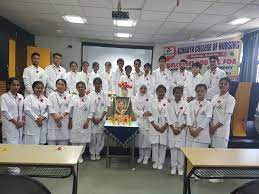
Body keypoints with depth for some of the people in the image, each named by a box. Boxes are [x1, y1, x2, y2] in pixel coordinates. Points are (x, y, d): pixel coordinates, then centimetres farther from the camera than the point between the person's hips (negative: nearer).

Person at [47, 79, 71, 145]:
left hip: (64, 123, 1)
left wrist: (62, 116, -17)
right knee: (51, 144, 1)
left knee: (63, 144, 5)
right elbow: (50, 108, -2)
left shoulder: (68, 96, 9)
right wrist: (56, 118, -13)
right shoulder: (51, 95, 7)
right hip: (53, 122, 0)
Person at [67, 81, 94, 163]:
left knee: (83, 141, 4)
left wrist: (87, 121, -9)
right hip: (75, 123, 1)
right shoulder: (74, 98, 4)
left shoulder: (88, 99, 0)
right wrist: (70, 122, 2)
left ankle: (80, 156, 21)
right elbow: (70, 111, 6)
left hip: (84, 123, -1)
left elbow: (91, 112, -1)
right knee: (74, 140, 6)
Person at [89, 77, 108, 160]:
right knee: (92, 136, -1)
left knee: (100, 136, 3)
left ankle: (98, 153, 19)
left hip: (101, 119, 1)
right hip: (92, 118, -1)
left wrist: (100, 118, -8)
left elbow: (106, 108, 1)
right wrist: (93, 118, -9)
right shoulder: (90, 95, 2)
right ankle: (92, 153, 15)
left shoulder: (104, 95, 4)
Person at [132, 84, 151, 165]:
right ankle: (141, 155, 21)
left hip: (147, 121, -2)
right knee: (140, 138, 6)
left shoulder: (149, 98, 2)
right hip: (139, 120, 2)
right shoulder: (135, 98, 7)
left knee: (147, 138, -2)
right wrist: (143, 113, -13)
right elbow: (134, 109, -1)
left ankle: (146, 157, 11)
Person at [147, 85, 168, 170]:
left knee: (163, 144, 3)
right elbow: (149, 115, 1)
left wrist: (165, 126, -10)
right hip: (154, 127, 1)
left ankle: (160, 162, 19)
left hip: (164, 127, 0)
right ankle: (155, 161, 21)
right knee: (154, 144, 4)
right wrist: (155, 125, -8)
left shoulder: (168, 102, 0)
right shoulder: (152, 102, 3)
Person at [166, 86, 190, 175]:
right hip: (172, 129, 1)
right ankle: (173, 167, 16)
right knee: (173, 148, 5)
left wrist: (180, 128, -8)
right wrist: (173, 129, -7)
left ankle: (180, 167, 15)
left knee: (181, 148, 2)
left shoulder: (185, 104, 0)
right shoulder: (170, 104, 3)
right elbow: (168, 118, 1)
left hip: (182, 130, -1)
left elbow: (187, 118, -2)